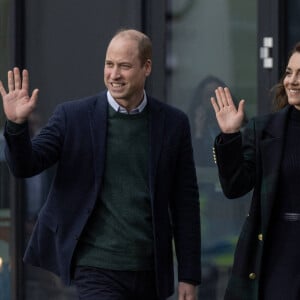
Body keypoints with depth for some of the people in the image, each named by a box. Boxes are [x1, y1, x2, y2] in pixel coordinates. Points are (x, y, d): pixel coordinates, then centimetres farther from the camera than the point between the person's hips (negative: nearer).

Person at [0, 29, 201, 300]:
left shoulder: (173, 123, 3)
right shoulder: (73, 116, -1)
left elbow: (186, 203, 6)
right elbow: (25, 166, -5)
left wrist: (189, 276, 4)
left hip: (150, 271, 3)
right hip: (97, 268, -3)